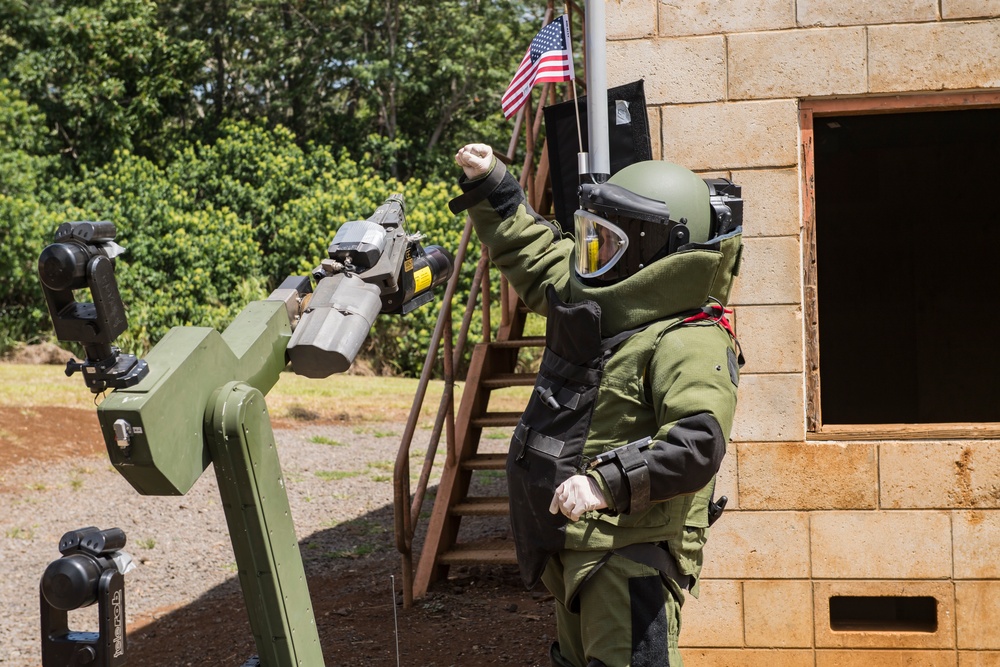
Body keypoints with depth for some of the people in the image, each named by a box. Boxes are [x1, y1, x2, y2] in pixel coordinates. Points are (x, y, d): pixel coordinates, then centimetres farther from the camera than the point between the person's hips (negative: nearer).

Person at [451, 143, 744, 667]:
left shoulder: (689, 345, -20)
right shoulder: (591, 302, 10)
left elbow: (697, 445, -33)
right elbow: (533, 252, 27)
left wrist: (607, 482, -40)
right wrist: (489, 184, 23)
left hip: (632, 556, -10)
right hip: (578, 544, 10)